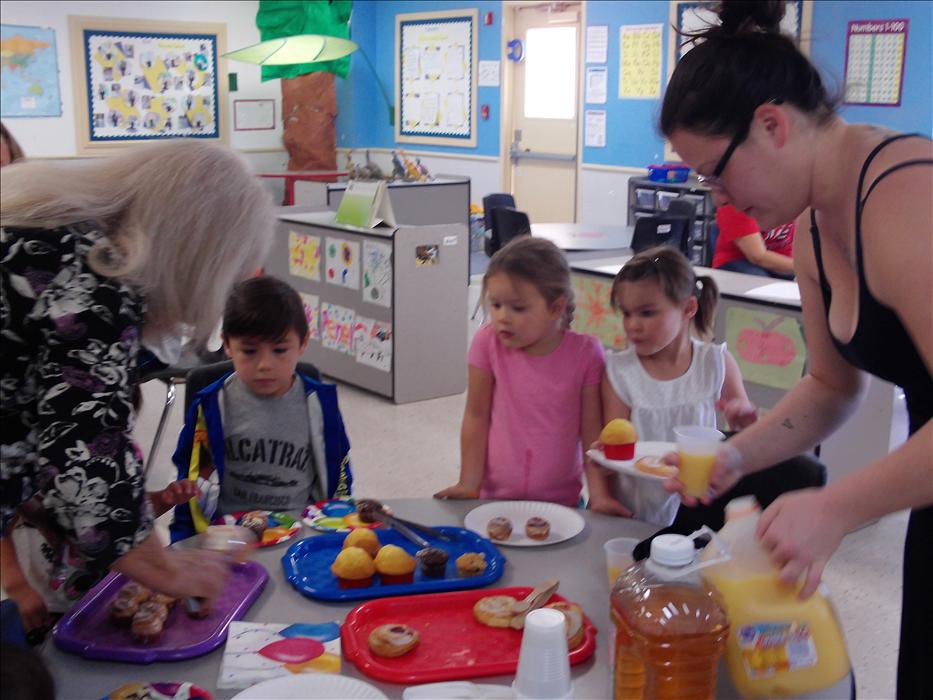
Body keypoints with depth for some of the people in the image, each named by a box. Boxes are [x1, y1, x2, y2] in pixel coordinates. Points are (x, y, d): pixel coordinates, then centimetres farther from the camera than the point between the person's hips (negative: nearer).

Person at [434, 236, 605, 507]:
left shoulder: (585, 354, -10)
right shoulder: (488, 342, -8)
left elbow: (592, 433, -5)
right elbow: (477, 416, -2)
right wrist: (469, 484, -5)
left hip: (561, 502, -1)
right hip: (495, 498, 1)